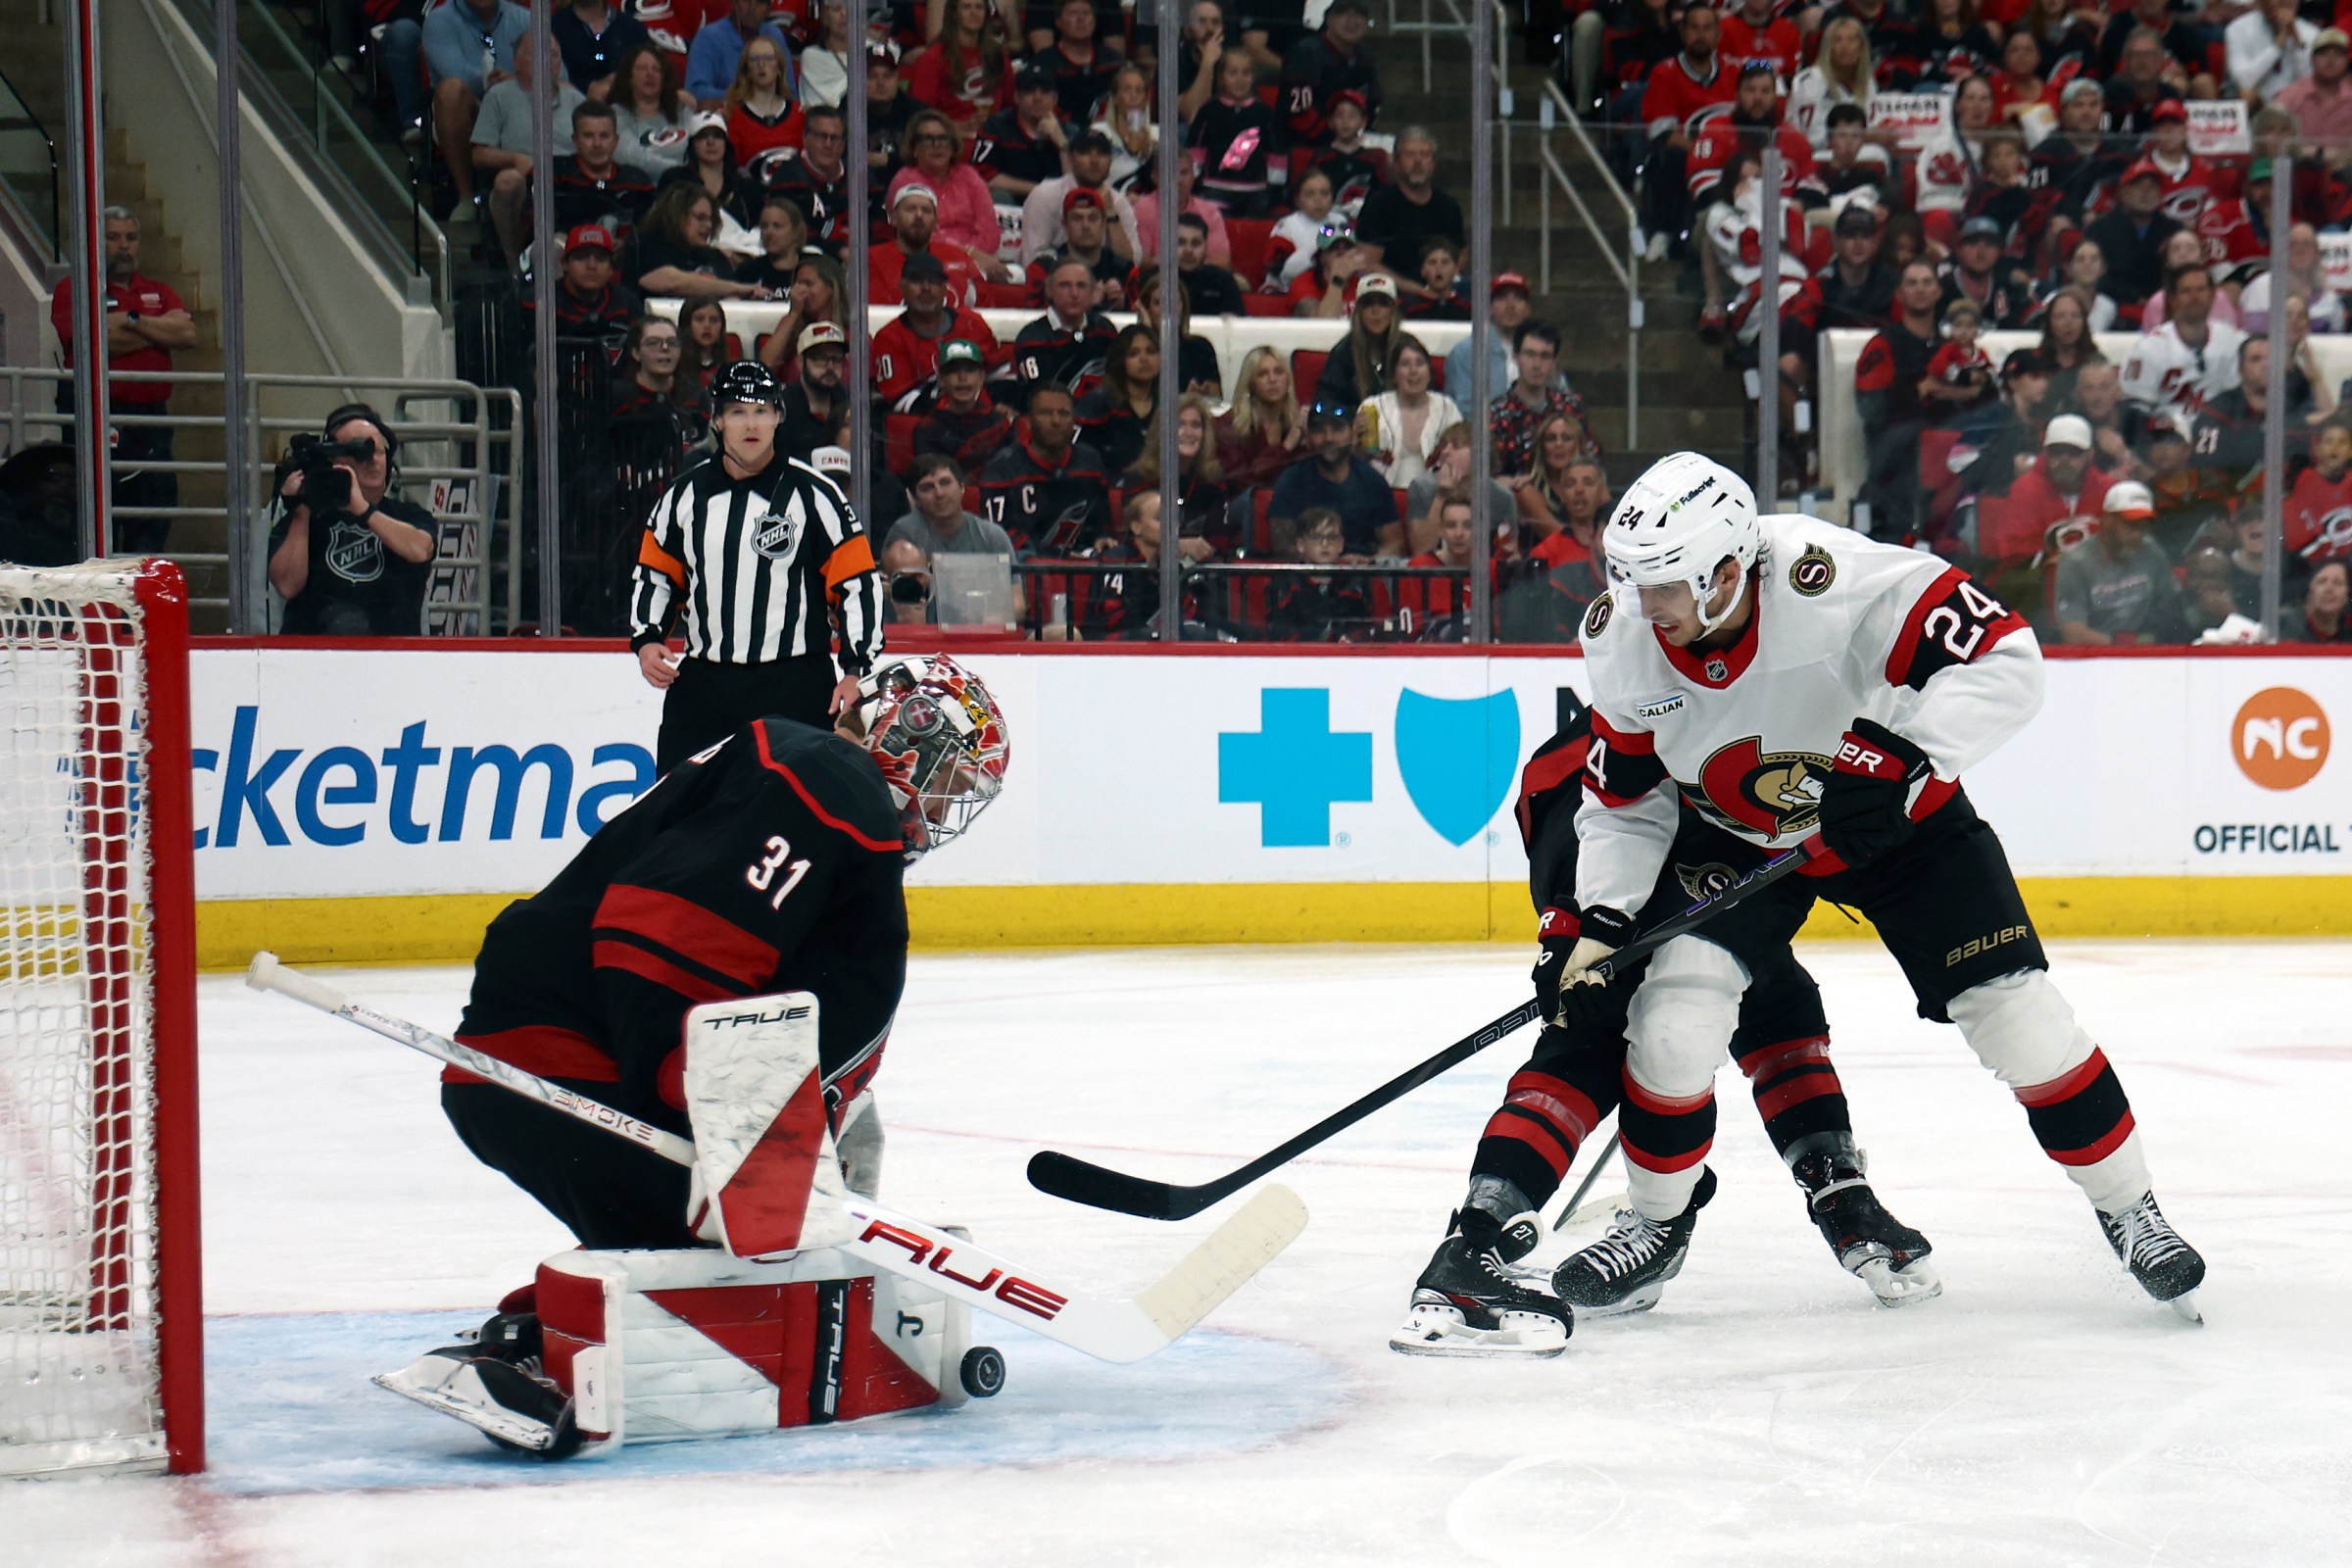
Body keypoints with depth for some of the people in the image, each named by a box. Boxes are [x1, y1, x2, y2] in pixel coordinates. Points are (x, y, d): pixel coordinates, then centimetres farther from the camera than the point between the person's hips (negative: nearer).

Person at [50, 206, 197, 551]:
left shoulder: (160, 292, 18)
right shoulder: (74, 290, 3)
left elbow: (188, 334, 1)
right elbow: (96, 341, -13)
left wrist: (132, 320, -6)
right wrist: (162, 329, -1)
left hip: (152, 418, 5)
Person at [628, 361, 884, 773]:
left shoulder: (813, 495, -5)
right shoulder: (685, 494, 7)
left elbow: (858, 583, -4)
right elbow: (654, 572, 18)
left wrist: (856, 669, -11)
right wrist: (646, 639, 3)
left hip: (796, 690, -4)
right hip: (700, 685, 4)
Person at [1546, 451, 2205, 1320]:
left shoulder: (1838, 581, -36)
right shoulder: (1626, 647, -20)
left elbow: (2004, 657, -35)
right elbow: (1623, 801, -6)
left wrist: (1899, 758, -43)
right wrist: (1599, 926, -16)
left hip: (1902, 819, -2)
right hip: (1735, 839, 3)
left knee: (2015, 1013, -7)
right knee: (1675, 1014, -16)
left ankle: (2129, 1207, 14)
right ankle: (1657, 1220, 9)